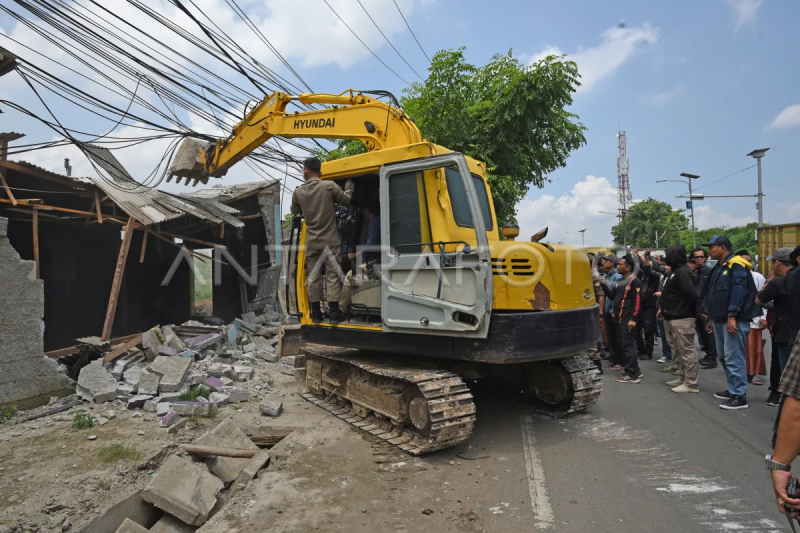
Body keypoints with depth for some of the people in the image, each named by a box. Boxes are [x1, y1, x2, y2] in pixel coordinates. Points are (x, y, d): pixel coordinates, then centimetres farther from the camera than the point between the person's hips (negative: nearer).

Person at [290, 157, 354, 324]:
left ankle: (316, 313, 15)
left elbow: (295, 211, 17)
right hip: (330, 241, -2)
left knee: (313, 278, 9)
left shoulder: (298, 192, 0)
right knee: (333, 276, 2)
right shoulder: (330, 186, -10)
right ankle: (334, 313, 3)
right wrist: (349, 183, 19)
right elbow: (347, 200, 4)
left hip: (311, 243, 3)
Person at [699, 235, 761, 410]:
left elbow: (738, 291, -22)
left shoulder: (736, 266, -13)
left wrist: (732, 316, -26)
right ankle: (733, 389, 26)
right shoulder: (719, 268, 17)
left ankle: (739, 396, -3)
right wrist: (711, 317, 20)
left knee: (734, 357, -8)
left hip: (734, 320, -10)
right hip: (720, 319, 10)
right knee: (724, 356, 15)